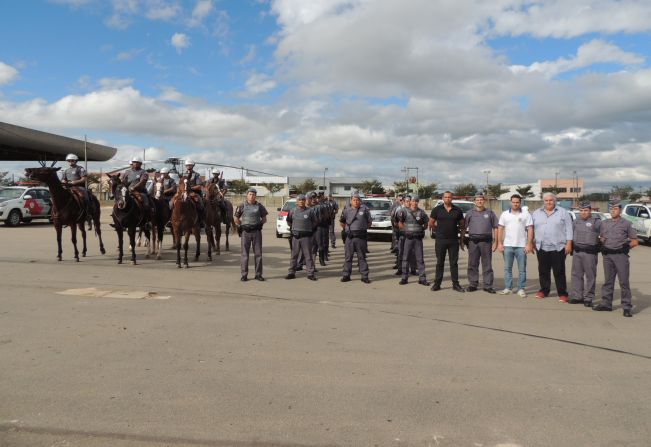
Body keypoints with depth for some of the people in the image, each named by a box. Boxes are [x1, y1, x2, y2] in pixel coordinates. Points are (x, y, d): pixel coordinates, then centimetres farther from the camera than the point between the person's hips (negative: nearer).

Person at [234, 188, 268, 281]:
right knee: (244, 253, 1)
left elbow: (264, 219, 12)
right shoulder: (242, 206, 4)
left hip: (257, 232, 1)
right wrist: (242, 225, 1)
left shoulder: (259, 206, 7)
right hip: (245, 232, -1)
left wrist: (259, 224, 0)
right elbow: (236, 219, 10)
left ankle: (258, 274, 10)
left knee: (258, 253, 3)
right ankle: (244, 275, 6)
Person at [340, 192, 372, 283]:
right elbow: (342, 221, 19)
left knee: (362, 257, 4)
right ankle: (346, 275, 15)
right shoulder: (346, 210, 5)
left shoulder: (365, 209, 1)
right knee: (348, 257, 6)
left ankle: (364, 276, 9)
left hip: (361, 237, -1)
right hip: (349, 237, 2)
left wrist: (364, 228, 10)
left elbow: (369, 222, 9)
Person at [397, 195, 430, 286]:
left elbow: (426, 224, 13)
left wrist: (421, 229, 0)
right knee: (405, 258, 3)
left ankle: (422, 278, 7)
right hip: (408, 238, -1)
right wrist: (405, 229, -2)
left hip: (418, 238, 1)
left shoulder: (422, 212, 4)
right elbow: (400, 223, 8)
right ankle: (404, 278, 10)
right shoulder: (405, 211, 1)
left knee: (420, 259, 3)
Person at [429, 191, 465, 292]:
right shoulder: (437, 209, 2)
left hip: (454, 240, 1)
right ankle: (437, 284, 12)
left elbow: (462, 226, 8)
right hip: (440, 240, -1)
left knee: (454, 263, 5)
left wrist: (462, 240, 5)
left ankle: (455, 284, 12)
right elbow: (431, 224, 6)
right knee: (440, 263, 6)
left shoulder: (457, 210, 4)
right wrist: (440, 227, 1)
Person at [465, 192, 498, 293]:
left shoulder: (490, 213, 9)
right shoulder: (470, 213, 10)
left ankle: (488, 285, 7)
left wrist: (495, 242, 1)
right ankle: (473, 284, 11)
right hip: (473, 241, 1)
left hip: (486, 241, -1)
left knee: (487, 265, 2)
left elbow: (495, 228, 8)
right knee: (472, 264, 3)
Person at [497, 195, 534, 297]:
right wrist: (499, 243, 1)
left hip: (521, 246, -2)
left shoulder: (526, 214, 1)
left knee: (522, 269, 3)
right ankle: (507, 288, 15)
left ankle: (521, 289, 10)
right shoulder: (504, 214, 8)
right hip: (507, 245, 2)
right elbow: (500, 229, 8)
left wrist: (529, 244, -10)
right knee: (507, 268, 7)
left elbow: (530, 230, -2)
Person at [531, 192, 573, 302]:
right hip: (541, 248, 3)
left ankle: (562, 293, 5)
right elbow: (532, 229, 14)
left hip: (558, 248, -3)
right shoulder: (536, 213, 11)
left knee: (559, 272, -1)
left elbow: (568, 229, 0)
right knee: (543, 271, 10)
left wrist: (569, 244, -7)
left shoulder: (563, 213, 3)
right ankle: (544, 290, 22)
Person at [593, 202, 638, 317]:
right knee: (608, 281, 11)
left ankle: (627, 307, 1)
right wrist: (601, 246, 2)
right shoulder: (604, 223, 14)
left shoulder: (626, 224, 4)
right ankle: (606, 304, 19)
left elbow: (635, 241, 5)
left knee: (624, 282, -4)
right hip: (607, 255, 4)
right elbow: (601, 238, 20)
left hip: (621, 255, -4)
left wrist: (627, 246, -9)